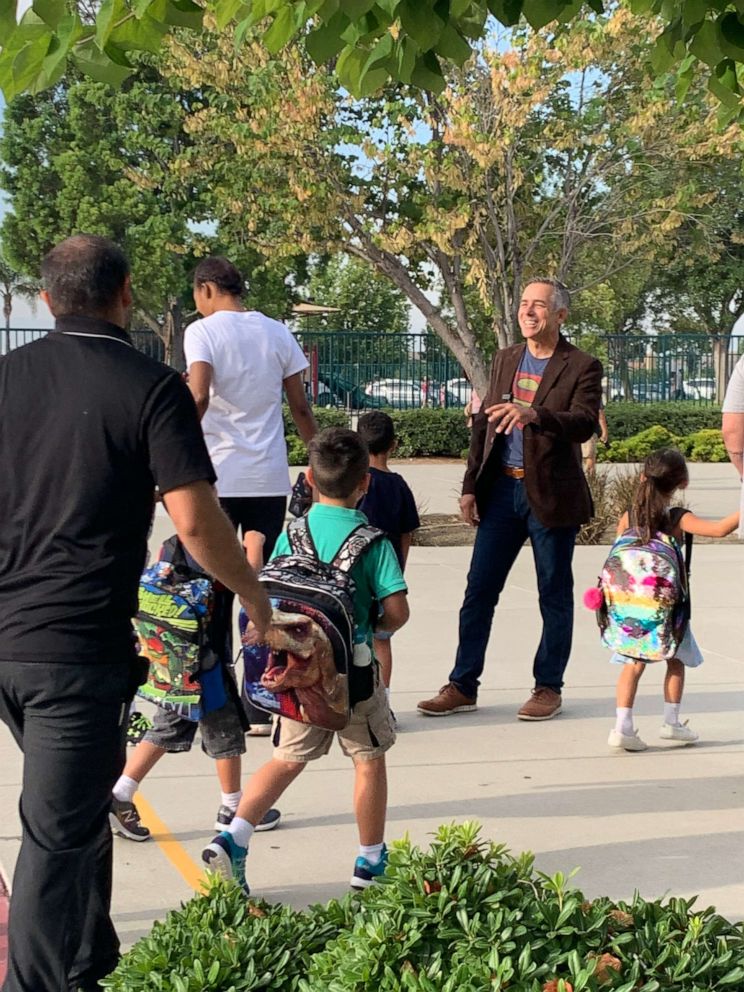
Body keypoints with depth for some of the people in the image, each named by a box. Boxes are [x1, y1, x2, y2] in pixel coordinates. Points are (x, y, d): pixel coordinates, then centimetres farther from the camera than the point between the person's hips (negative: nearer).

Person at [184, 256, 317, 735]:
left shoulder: (203, 332, -4)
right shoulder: (278, 333, 9)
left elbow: (198, 397, -20)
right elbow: (301, 408, 10)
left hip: (217, 477, -3)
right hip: (270, 479, 4)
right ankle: (261, 706, 9)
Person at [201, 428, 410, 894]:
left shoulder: (292, 533, 1)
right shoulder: (372, 541, -9)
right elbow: (397, 611, -13)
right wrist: (376, 628, 8)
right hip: (353, 668, -3)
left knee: (288, 760, 15)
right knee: (369, 760, 14)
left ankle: (233, 837, 1)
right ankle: (371, 860, 24)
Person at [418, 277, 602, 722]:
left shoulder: (583, 367, -5)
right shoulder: (505, 359, 12)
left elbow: (585, 424, -20)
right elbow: (484, 424, 14)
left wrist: (534, 412, -36)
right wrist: (471, 486, 10)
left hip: (552, 495, -5)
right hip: (502, 489, 5)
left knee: (555, 594, 6)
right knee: (479, 589, 4)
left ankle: (548, 687, 18)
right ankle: (463, 685, 12)